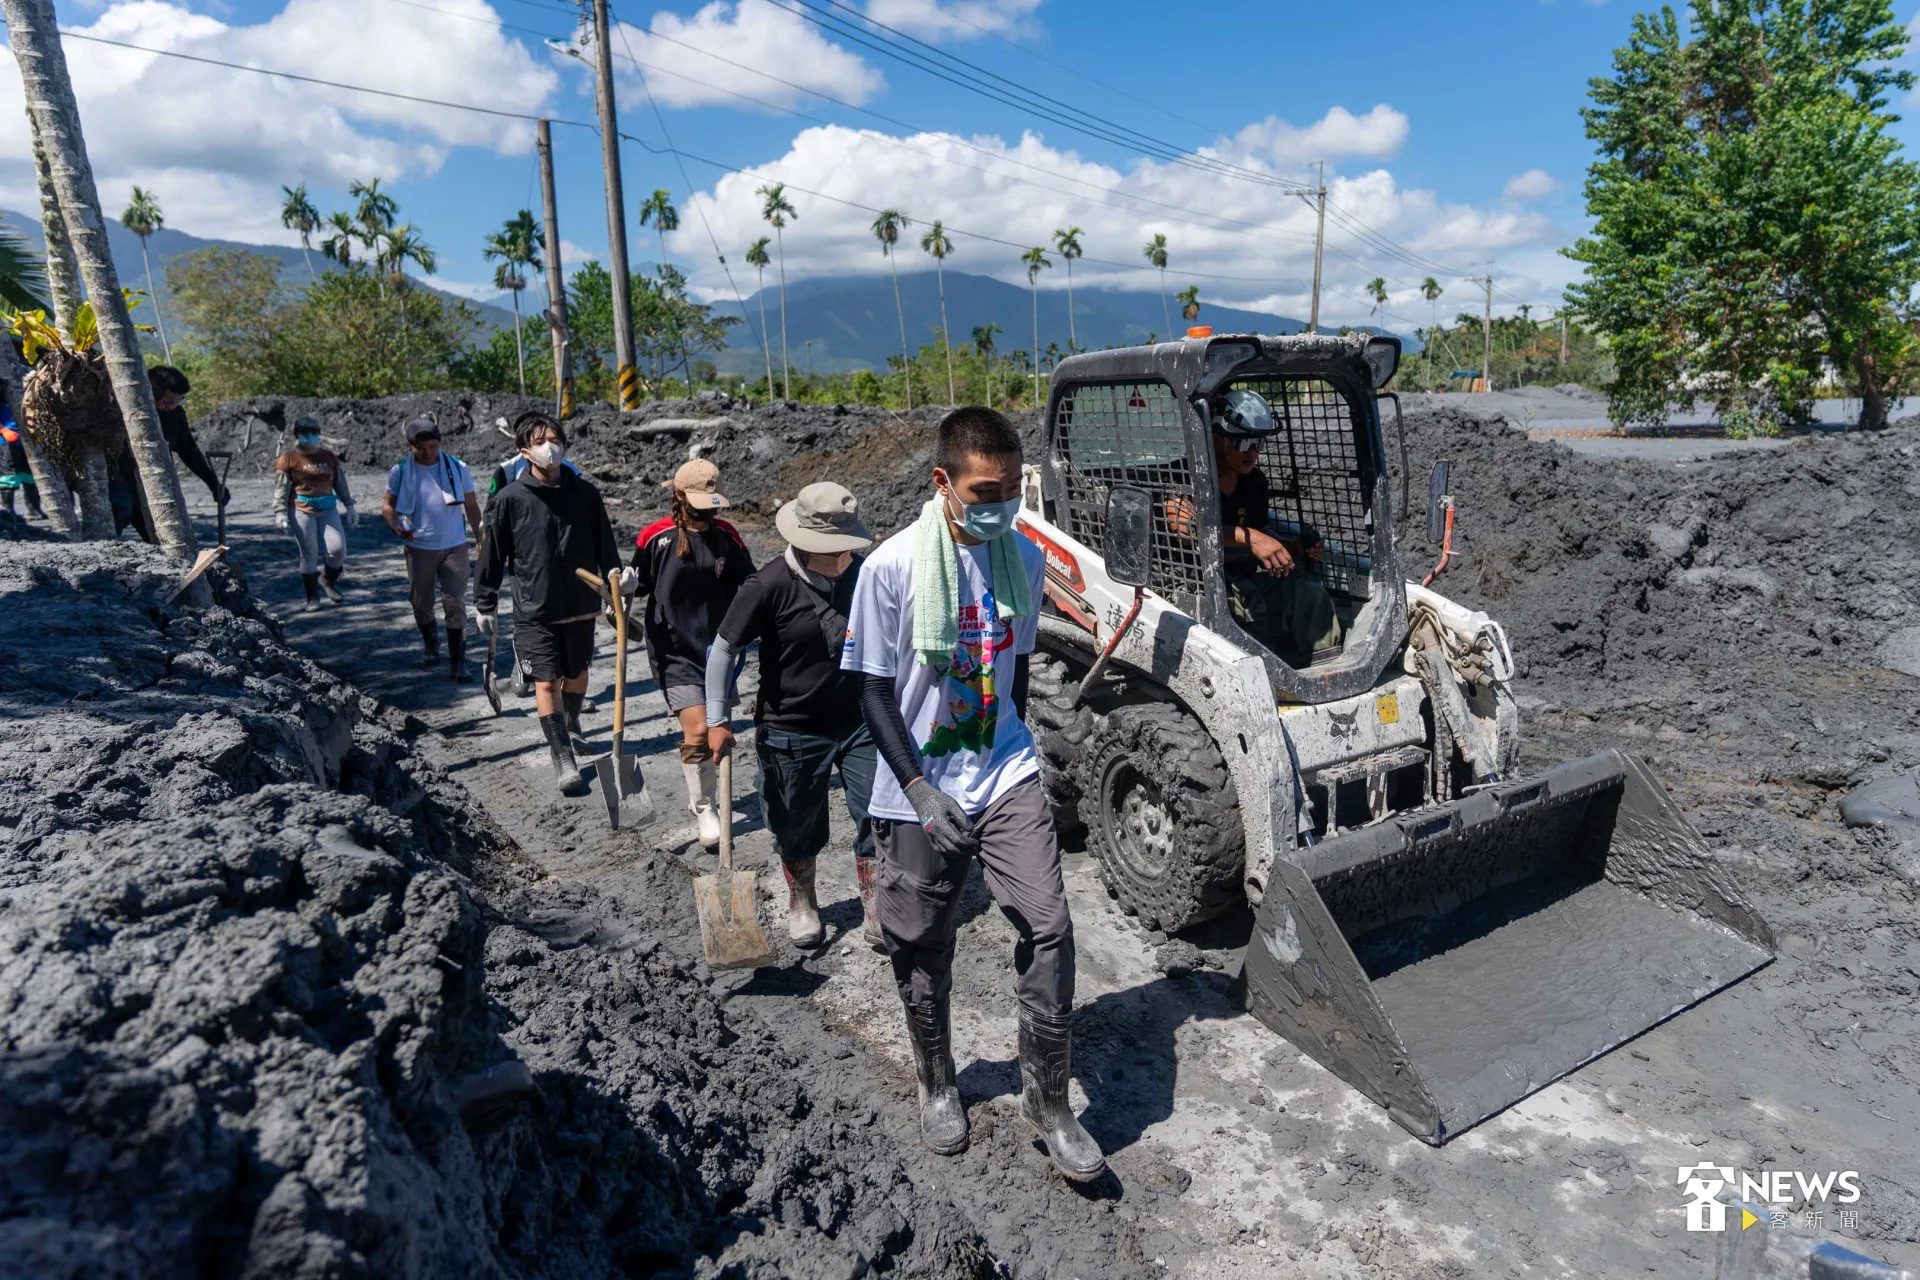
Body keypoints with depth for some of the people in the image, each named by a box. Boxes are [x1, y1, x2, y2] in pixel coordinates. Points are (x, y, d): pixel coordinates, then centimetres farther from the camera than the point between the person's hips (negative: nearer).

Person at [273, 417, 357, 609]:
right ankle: (312, 596, 11)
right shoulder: (288, 459, 1)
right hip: (301, 510, -3)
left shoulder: (329, 456, 12)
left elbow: (341, 483, 17)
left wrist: (349, 506, 14)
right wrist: (280, 513, -8)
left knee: (338, 549, -8)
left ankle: (331, 583, 21)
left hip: (328, 509, 3)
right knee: (309, 554, -2)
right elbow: (281, 488, -1)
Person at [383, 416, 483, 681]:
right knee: (421, 603, 11)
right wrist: (396, 525, -15)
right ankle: (429, 643, 38)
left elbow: (471, 506, 7)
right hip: (418, 547, 1)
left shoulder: (458, 468, 0)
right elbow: (388, 505, 6)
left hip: (454, 546, -1)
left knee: (455, 605, -5)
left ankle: (457, 662, -1)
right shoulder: (400, 472, -1)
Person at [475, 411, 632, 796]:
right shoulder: (510, 498, -7)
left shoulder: (584, 493, 0)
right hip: (534, 609, -3)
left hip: (581, 604, 3)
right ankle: (563, 759, -1)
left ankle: (566, 732, 43)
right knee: (546, 682, -7)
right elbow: (493, 554, 1)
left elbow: (603, 542, 8)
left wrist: (615, 574, -10)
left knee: (577, 675, 18)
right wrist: (486, 605, 6)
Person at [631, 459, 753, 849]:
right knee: (697, 730, -13)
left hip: (717, 648, 4)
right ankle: (703, 809, 8)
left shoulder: (727, 536, 0)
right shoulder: (655, 537, -8)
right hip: (674, 651, -3)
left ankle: (702, 798, 36)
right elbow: (640, 584, 4)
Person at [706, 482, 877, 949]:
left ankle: (876, 909, 20)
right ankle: (801, 902, 40)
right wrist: (717, 722, -12)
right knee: (798, 827, 13)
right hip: (792, 730, -3)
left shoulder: (861, 575, -4)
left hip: (858, 721, 3)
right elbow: (723, 649, -11)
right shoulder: (771, 585, -18)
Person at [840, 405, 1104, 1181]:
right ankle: (937, 1086, 37)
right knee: (923, 950, 12)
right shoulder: (892, 567, -13)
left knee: (1049, 928, -6)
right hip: (920, 795, -2)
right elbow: (874, 692, -10)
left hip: (1008, 778, 3)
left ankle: (1047, 1099, 15)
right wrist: (920, 790, -18)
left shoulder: (1024, 558, 1)